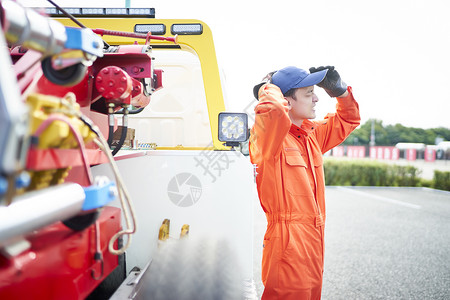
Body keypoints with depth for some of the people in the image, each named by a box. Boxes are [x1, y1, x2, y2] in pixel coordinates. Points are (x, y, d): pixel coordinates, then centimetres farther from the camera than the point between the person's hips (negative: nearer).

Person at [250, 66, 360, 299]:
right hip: (288, 247, -8)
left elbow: (348, 119, 26)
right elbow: (275, 111, -39)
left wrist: (339, 89, 9)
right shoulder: (268, 133, -15)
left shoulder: (312, 134, 12)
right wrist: (268, 88, -17)